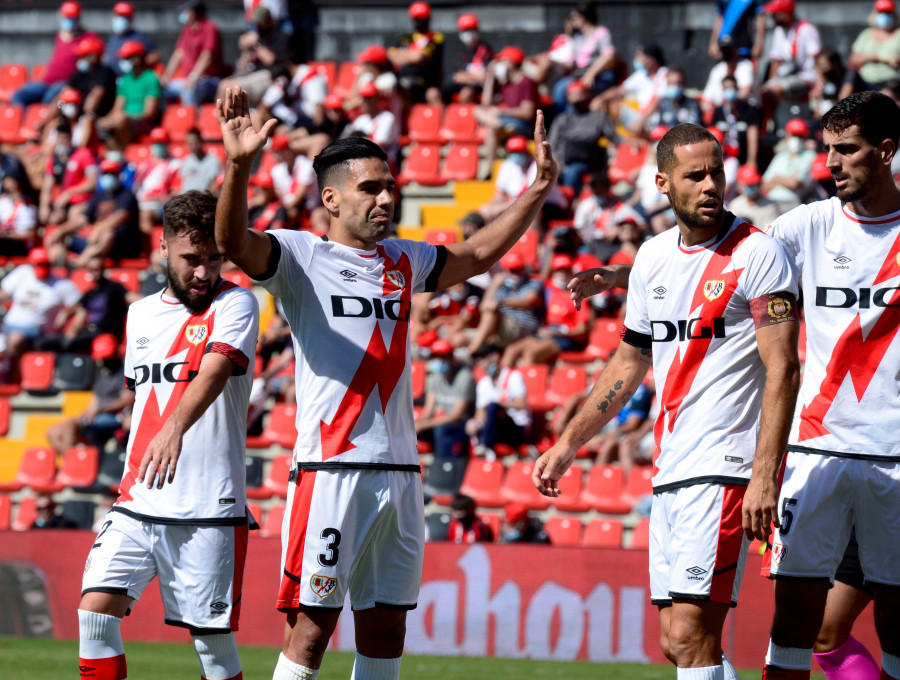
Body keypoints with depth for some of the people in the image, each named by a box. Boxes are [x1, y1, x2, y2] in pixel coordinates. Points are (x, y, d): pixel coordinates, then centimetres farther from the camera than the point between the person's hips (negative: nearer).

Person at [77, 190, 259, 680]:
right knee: (95, 612, -12)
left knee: (213, 641, -3)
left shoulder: (235, 305, -5)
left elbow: (215, 372, -24)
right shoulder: (140, 315, 14)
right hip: (138, 504, 5)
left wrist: (175, 429, -41)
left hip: (208, 509, -5)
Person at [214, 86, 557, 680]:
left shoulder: (402, 261, 17)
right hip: (332, 469, -6)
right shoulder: (300, 257, -2)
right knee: (312, 626, -7)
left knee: (386, 630, 9)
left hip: (400, 470, 6)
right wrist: (239, 167, -38)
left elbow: (477, 255, 33)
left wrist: (538, 190, 26)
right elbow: (233, 242, -21)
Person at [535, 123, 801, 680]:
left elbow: (783, 370, -13)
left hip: (726, 468, -8)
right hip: (671, 474, 8)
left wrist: (765, 476, -21)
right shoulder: (654, 258, 14)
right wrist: (568, 445, 25)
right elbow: (630, 363, 26)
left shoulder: (758, 253, -7)